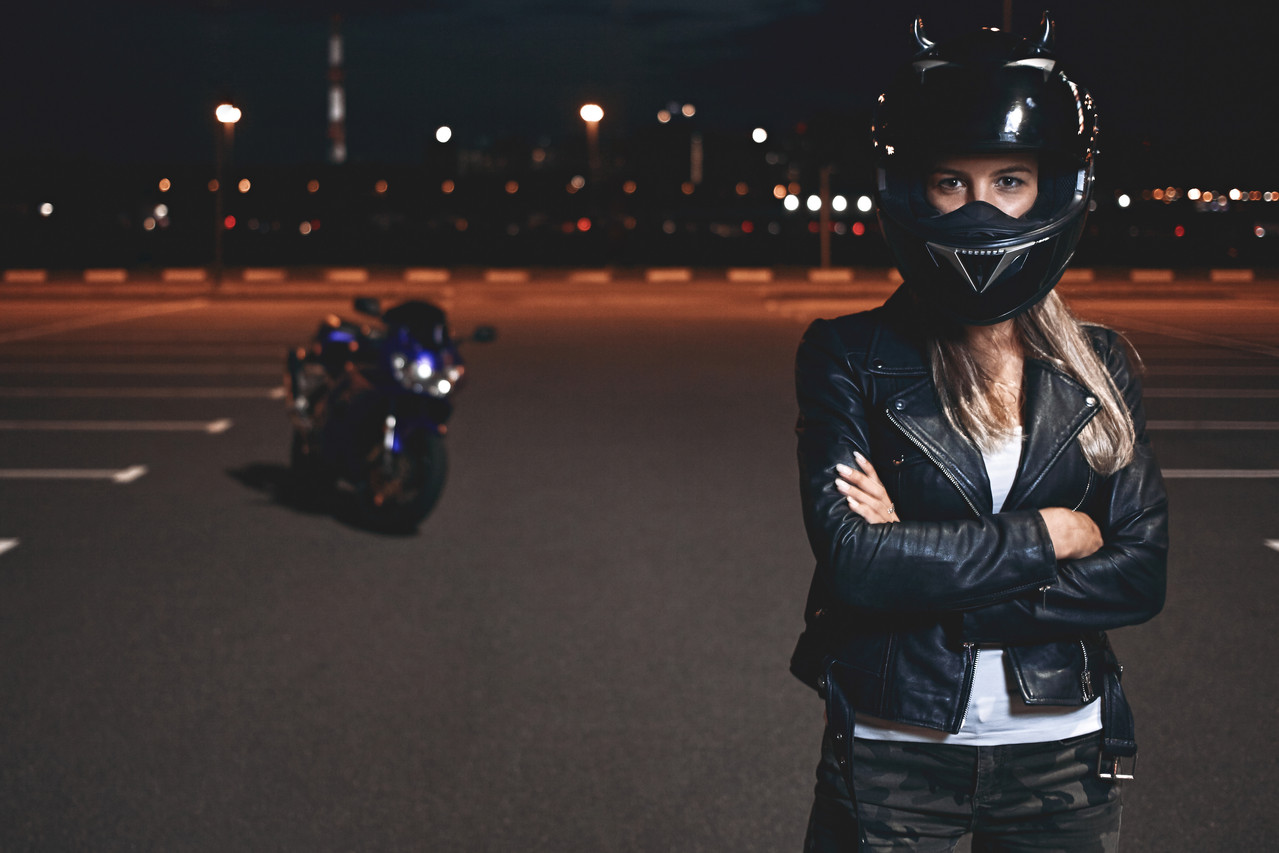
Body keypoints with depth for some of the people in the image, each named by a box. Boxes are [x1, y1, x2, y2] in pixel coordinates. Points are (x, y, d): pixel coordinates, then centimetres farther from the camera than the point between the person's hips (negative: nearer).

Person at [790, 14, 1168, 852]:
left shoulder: (1100, 370, 1)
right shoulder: (849, 359, -8)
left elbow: (1139, 576, -7)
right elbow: (853, 561, -19)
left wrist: (926, 567, -16)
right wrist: (1047, 536, -14)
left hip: (1061, 758, 2)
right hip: (890, 757, -2)